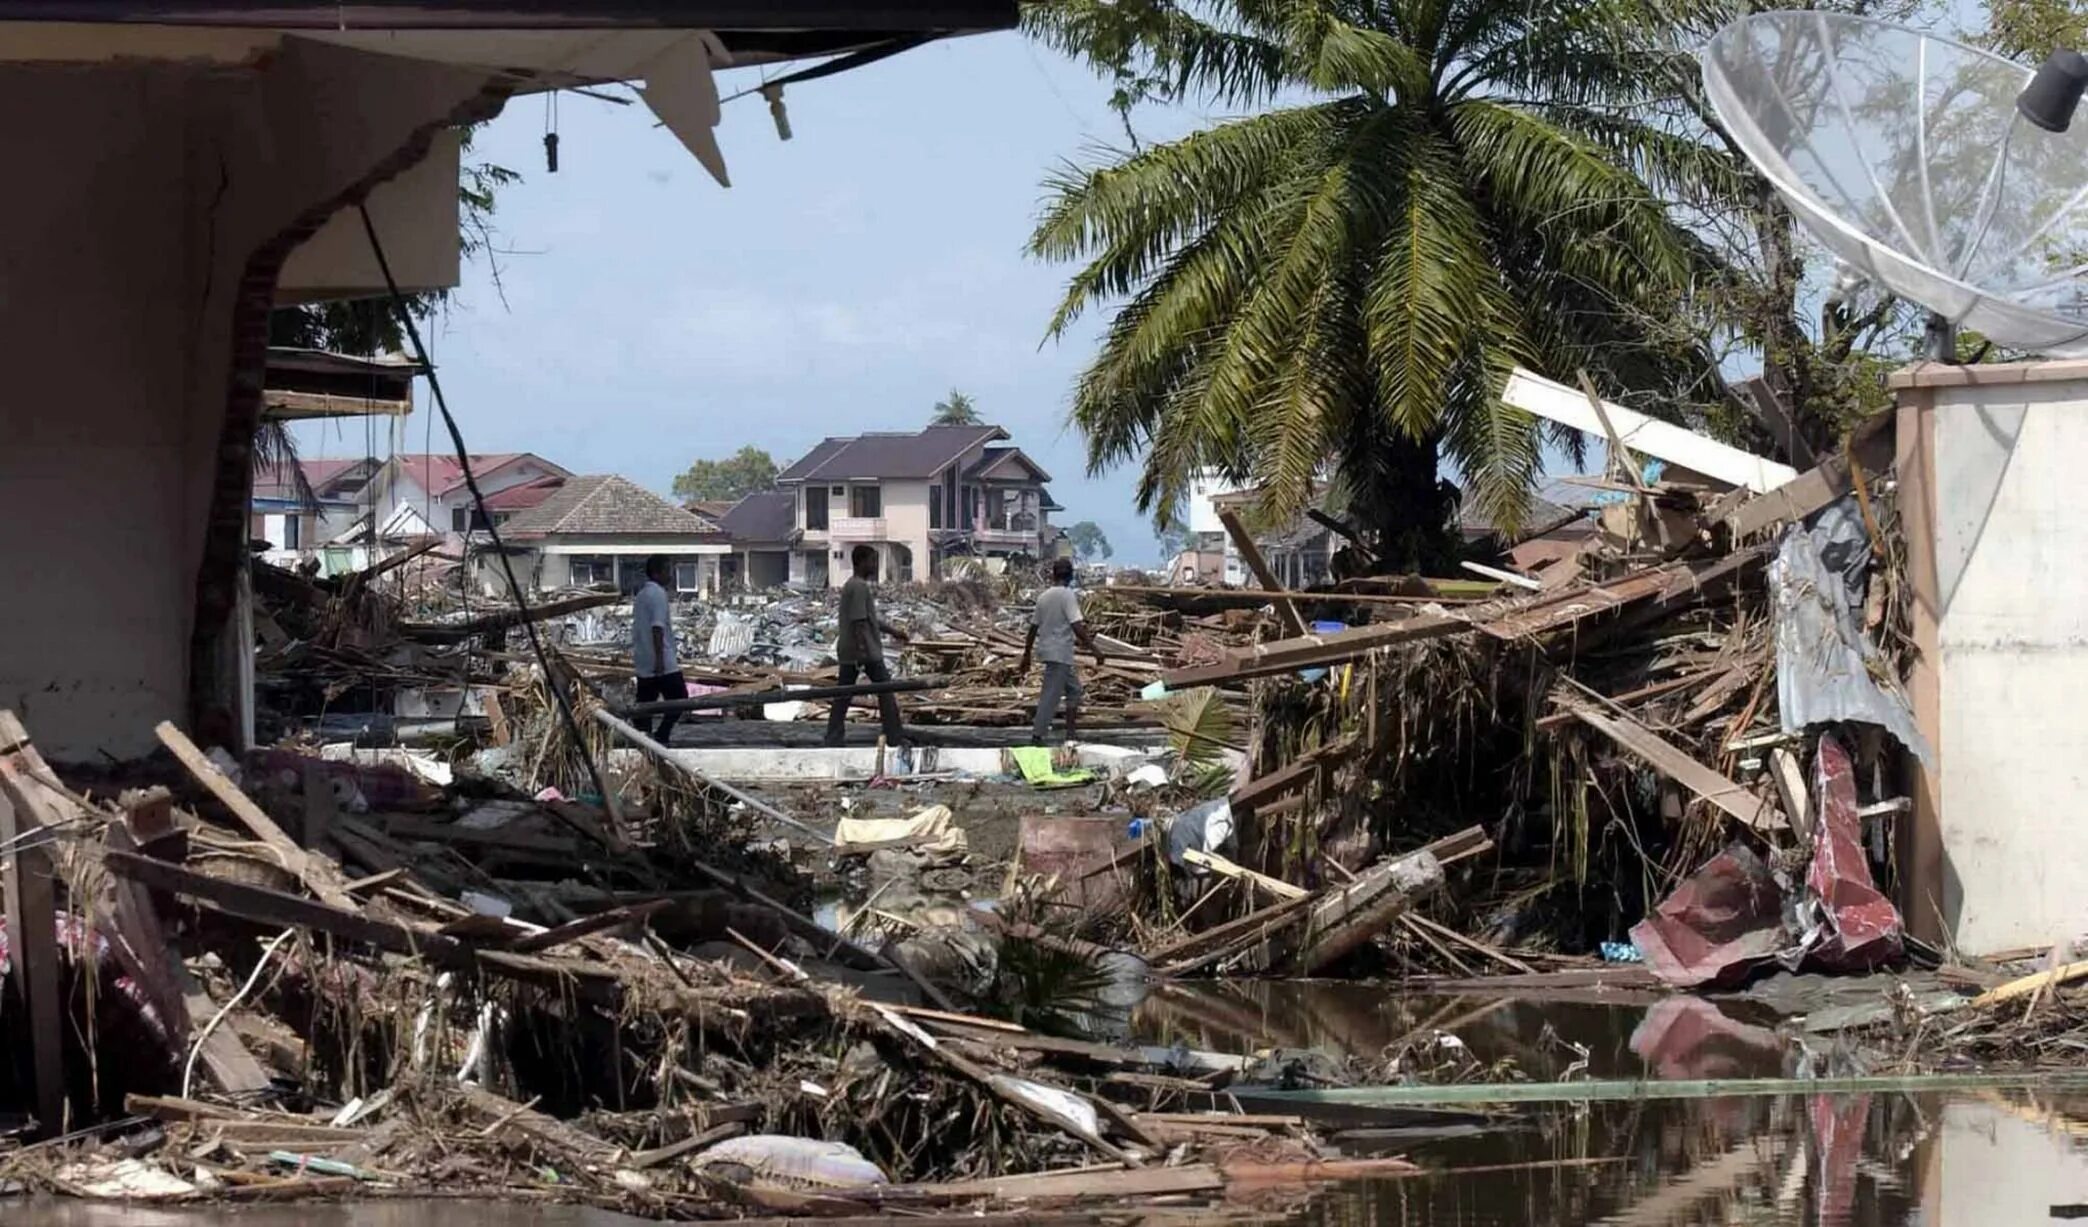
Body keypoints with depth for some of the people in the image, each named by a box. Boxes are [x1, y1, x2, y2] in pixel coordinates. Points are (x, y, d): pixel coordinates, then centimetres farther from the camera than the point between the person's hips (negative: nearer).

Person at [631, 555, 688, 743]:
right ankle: (660, 736, -10)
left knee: (644, 705, 7)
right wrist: (660, 658, -24)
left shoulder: (641, 594, 16)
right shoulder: (658, 593, -12)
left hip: (643, 664, 9)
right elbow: (657, 627, -21)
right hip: (662, 663, -9)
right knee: (678, 699, -2)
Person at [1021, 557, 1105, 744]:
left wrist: (1026, 655, 19)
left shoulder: (1043, 596, 9)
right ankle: (1038, 735, -8)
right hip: (1060, 652, -8)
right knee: (1051, 696, -6)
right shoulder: (1068, 595, -12)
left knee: (1073, 688, 19)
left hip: (1046, 649, 8)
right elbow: (1077, 626, -20)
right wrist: (1094, 649, -18)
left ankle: (1071, 732, 20)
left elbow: (1033, 628, 13)